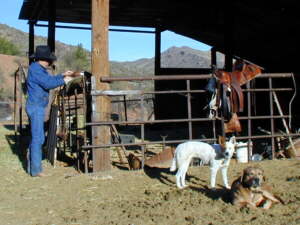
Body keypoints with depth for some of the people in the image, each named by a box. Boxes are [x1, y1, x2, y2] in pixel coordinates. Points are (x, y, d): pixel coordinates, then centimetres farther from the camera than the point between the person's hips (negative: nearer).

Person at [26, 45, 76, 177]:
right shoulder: (35, 68, -15)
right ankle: (35, 170, -2)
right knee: (38, 138, -7)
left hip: (37, 107, 11)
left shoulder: (40, 69, 16)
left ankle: (31, 166, 24)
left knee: (37, 137, 16)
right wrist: (63, 81, -11)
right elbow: (48, 83, -21)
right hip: (36, 107, -11)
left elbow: (50, 79, 25)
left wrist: (63, 75, 17)